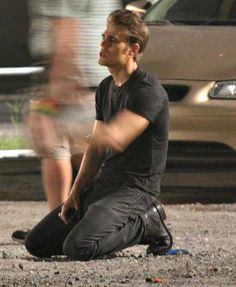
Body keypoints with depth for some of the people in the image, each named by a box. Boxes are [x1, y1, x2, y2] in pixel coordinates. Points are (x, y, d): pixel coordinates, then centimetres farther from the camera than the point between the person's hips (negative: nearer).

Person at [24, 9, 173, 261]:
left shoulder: (148, 92, -16)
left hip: (134, 190, -9)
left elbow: (115, 139, -30)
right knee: (36, 243, 6)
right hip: (102, 184, 9)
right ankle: (132, 224, 12)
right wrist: (75, 194, 5)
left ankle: (145, 224, -4)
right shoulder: (106, 88, 13)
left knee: (78, 248, -29)